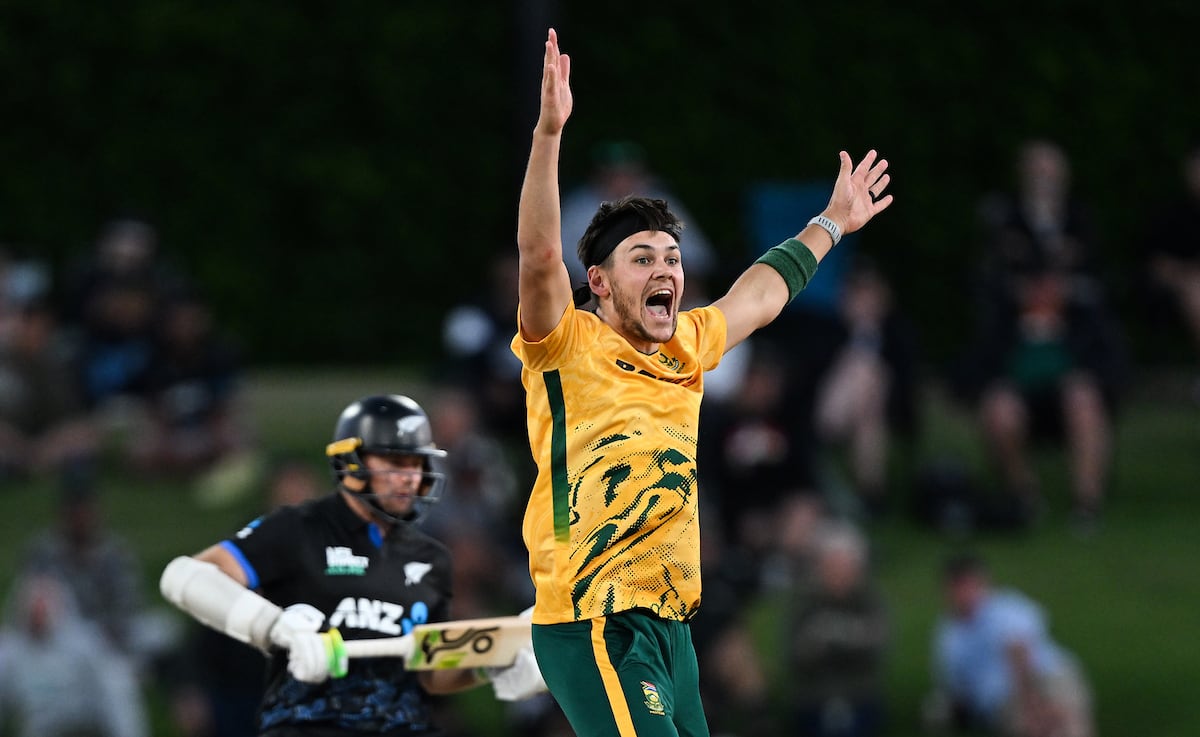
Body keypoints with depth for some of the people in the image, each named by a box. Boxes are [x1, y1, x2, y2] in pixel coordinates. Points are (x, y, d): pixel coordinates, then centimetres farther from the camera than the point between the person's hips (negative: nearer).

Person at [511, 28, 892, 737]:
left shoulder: (684, 347, 15)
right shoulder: (570, 345, -5)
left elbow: (762, 294, 34)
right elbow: (539, 253, -21)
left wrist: (830, 224, 46)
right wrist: (549, 132, -31)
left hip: (669, 625, 8)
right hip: (593, 622, -8)